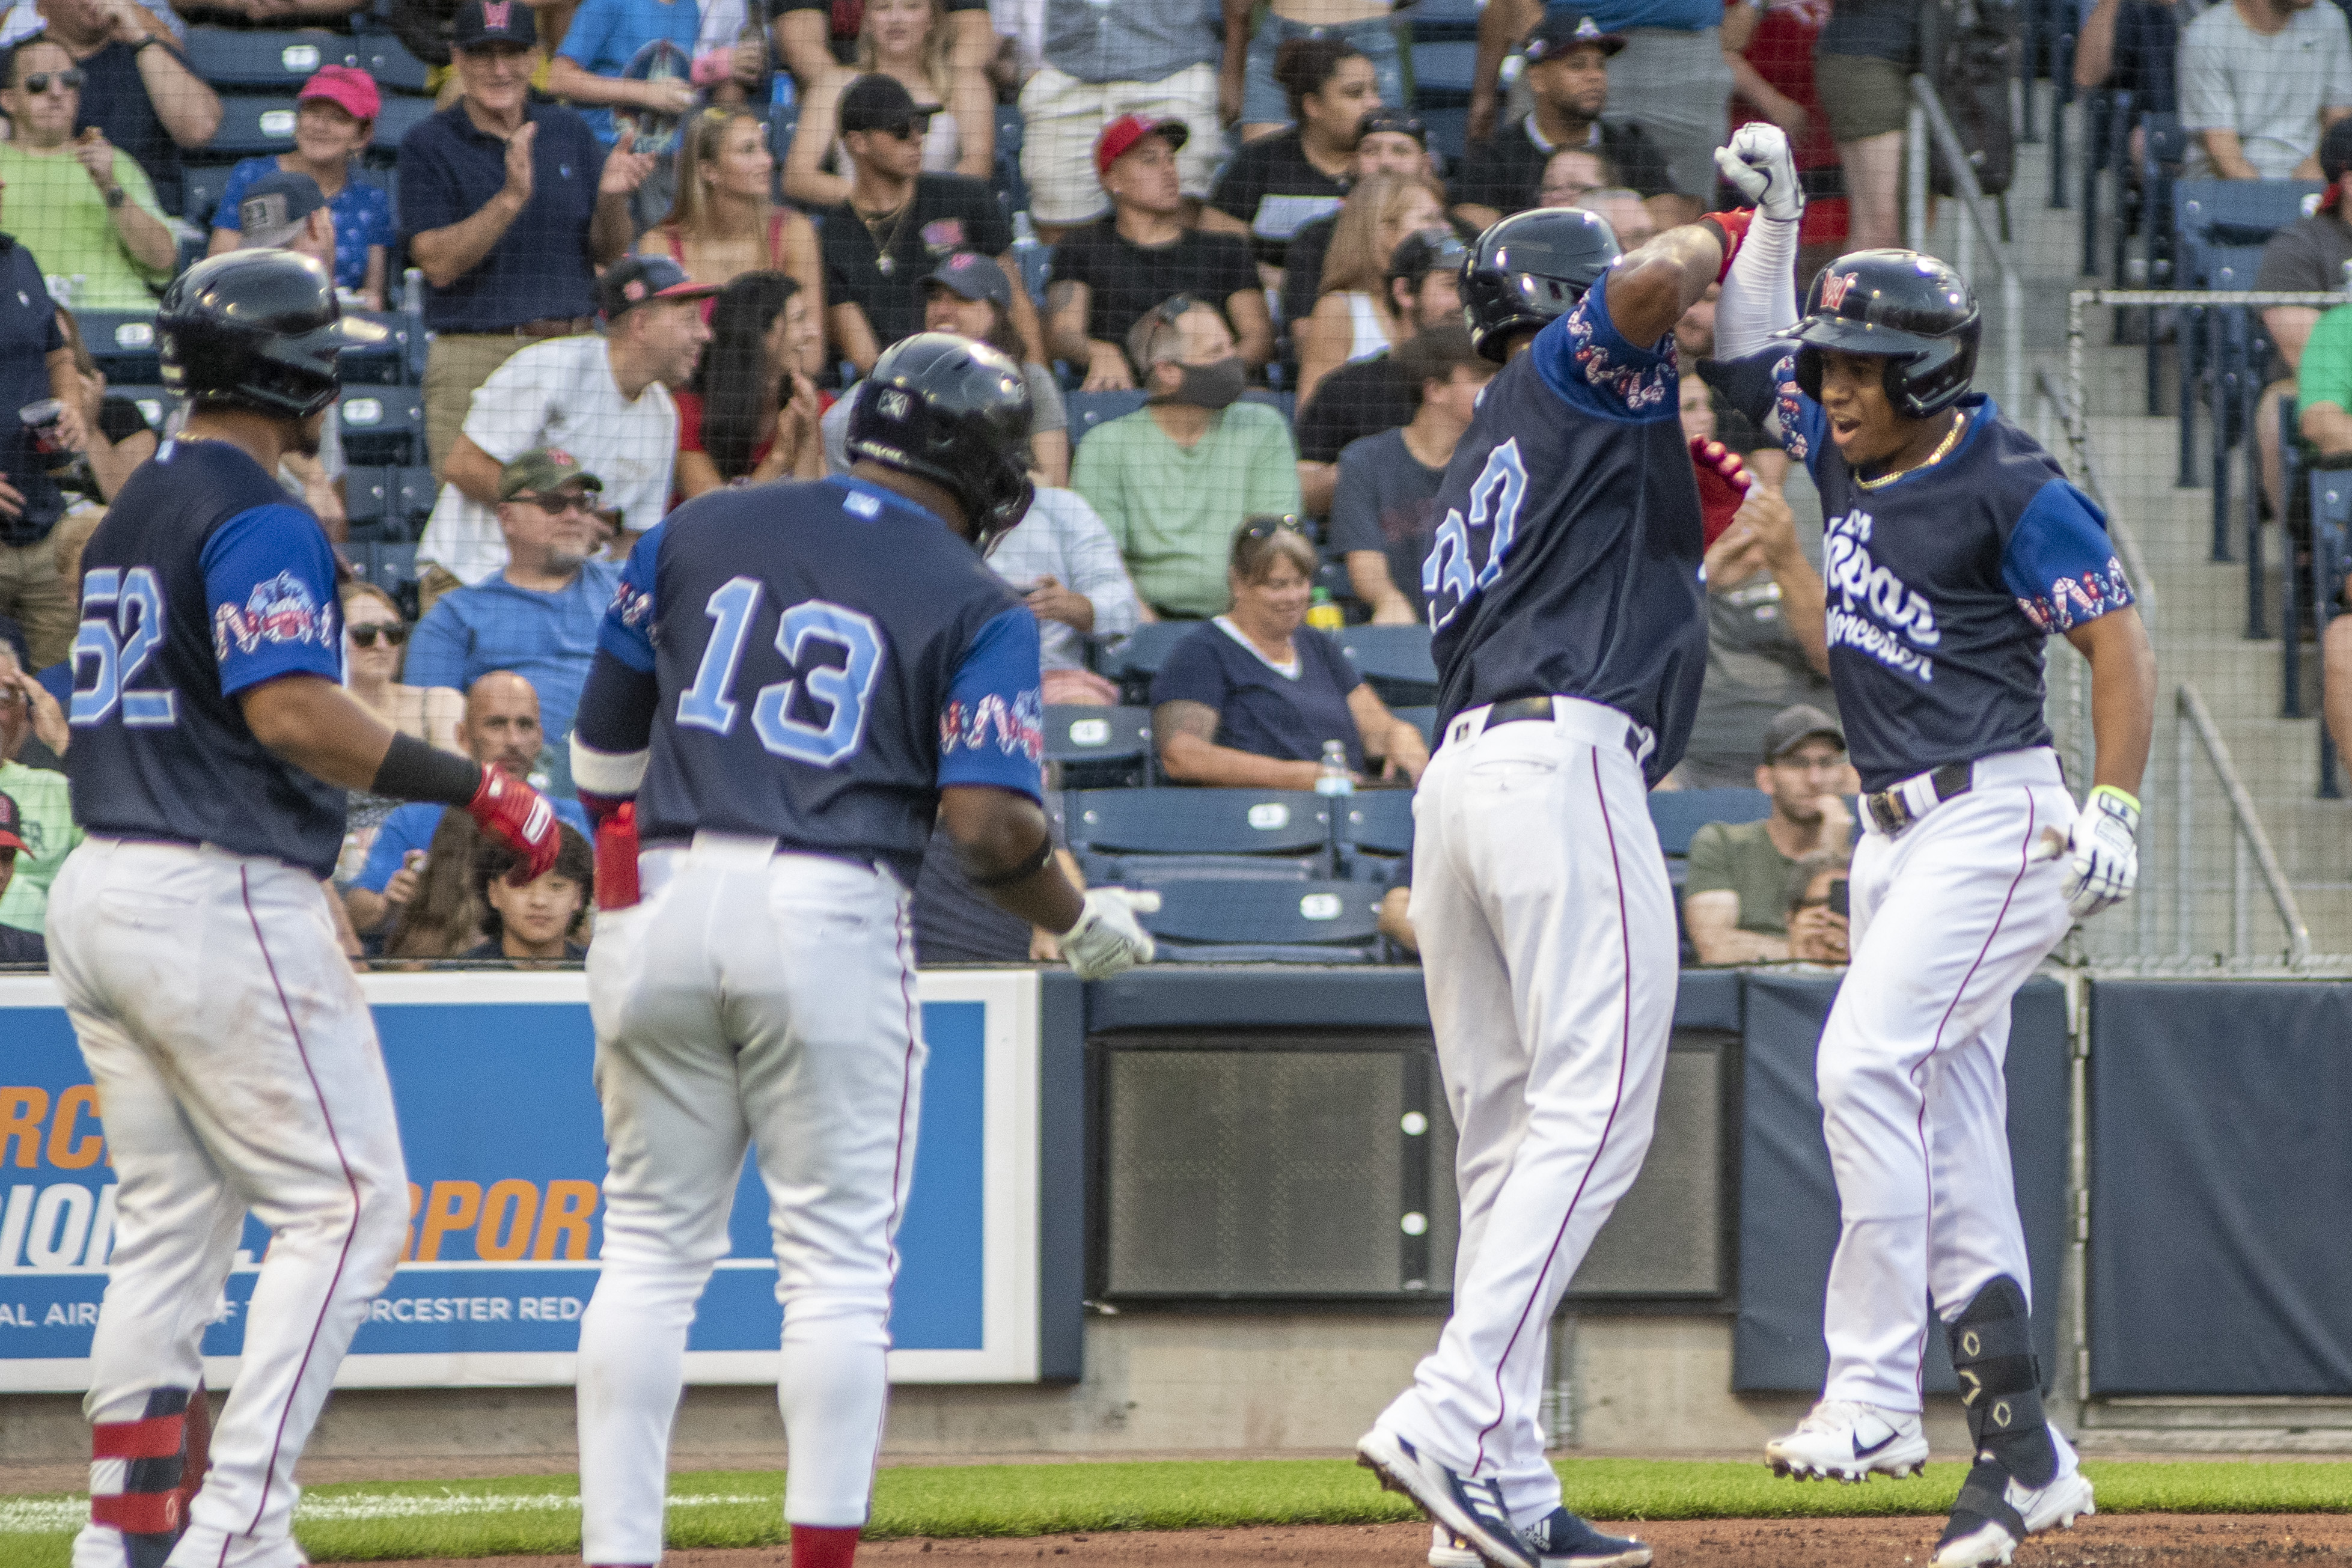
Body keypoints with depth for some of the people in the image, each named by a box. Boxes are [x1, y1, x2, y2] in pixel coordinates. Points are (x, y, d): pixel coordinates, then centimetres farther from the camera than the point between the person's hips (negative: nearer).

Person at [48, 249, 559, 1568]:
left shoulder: (138, 509, 18)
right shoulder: (260, 520, -12)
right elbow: (293, 713, -22)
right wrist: (477, 790, -20)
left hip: (100, 889, 10)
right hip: (221, 901, -10)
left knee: (173, 1224, 13)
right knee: (349, 1203, -7)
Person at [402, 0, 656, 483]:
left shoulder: (570, 132, 12)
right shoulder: (427, 145, 0)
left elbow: (611, 254, 10)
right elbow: (438, 263, -10)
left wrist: (612, 199, -12)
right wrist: (512, 199, -23)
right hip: (475, 361, -3)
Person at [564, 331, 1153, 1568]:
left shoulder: (700, 531, 12)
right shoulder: (973, 608, 1)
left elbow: (602, 745, 14)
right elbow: (988, 821, -10)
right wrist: (1081, 927, 7)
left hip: (657, 898, 3)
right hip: (829, 910, -3)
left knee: (652, 1247, 10)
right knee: (836, 1259, 4)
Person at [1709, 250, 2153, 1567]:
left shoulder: (2010, 488, -12)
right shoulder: (1851, 456, 9)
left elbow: (2118, 637, -14)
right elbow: (1747, 343, 20)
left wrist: (2115, 807, -22)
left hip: (1995, 818, -8)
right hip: (1894, 830, 8)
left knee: (1866, 1063, -21)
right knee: (1944, 1131, 6)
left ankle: (1875, 1393, -20)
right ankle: (2023, 1453, 9)